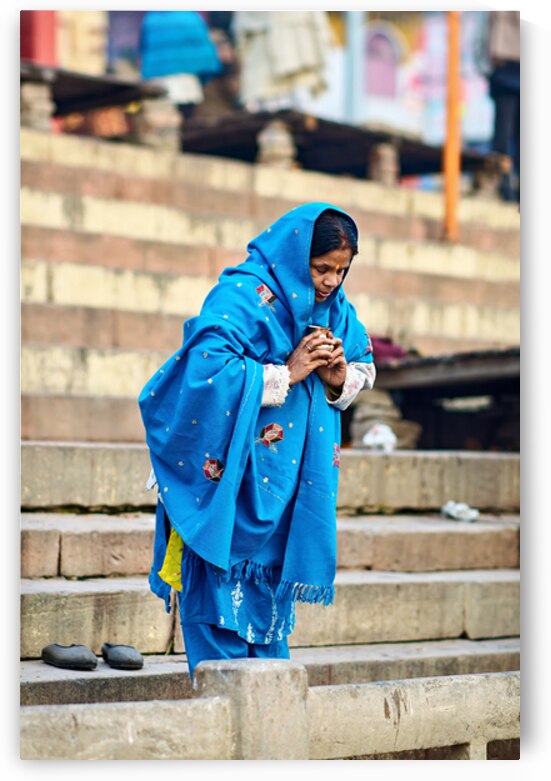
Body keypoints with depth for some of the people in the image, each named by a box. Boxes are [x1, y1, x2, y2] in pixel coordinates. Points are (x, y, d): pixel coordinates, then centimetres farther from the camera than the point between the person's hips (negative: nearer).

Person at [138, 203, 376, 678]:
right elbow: (207, 367, -28)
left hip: (288, 480, 7)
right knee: (227, 596, -4)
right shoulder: (245, 296, -18)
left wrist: (340, 380, -7)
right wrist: (287, 374, -24)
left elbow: (365, 366, 17)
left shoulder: (335, 308, 6)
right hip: (232, 475, -7)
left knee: (274, 595, 13)